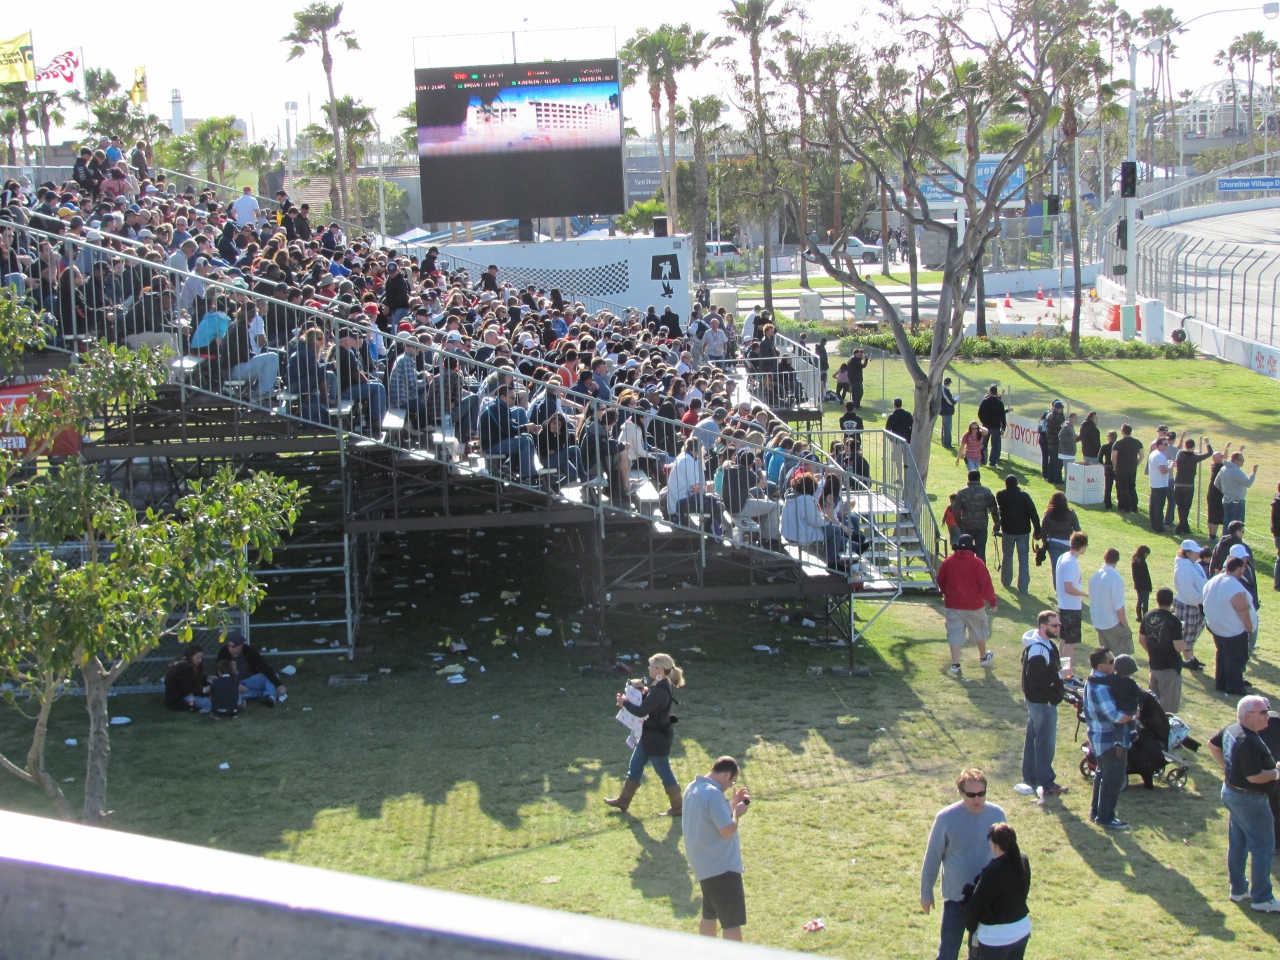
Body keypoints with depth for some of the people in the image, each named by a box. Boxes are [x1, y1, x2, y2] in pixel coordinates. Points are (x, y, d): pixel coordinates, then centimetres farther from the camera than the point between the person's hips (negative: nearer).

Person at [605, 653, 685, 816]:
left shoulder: (659, 691, -29)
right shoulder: (663, 685, 2)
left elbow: (641, 711, -28)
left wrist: (624, 703, -13)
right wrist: (645, 692, -3)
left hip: (658, 738, -11)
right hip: (651, 735, 11)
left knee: (664, 772, 4)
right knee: (635, 766, 20)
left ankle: (678, 807, 18)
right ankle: (623, 800, 32)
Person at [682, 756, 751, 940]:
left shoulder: (692, 788, 9)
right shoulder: (713, 794, -22)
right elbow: (727, 830, -24)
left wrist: (733, 804, 14)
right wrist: (737, 813, -7)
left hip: (704, 866, 10)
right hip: (722, 867, -10)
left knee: (709, 915, 21)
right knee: (733, 922, -6)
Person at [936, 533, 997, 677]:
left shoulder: (948, 562, -5)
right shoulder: (977, 563, -12)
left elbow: (940, 581, 7)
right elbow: (986, 584, -10)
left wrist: (946, 594, 25)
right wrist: (992, 602, 1)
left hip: (952, 605, 1)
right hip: (974, 605, -1)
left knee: (955, 634, 2)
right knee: (979, 632, 20)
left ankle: (955, 664, -7)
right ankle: (983, 657, 38)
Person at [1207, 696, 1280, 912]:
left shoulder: (1231, 730, 2)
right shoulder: (1249, 742, -29)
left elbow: (1212, 744, 20)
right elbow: (1255, 776, -30)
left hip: (1231, 792, 10)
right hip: (1249, 799, -10)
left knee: (1238, 844, 18)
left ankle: (1238, 890, 28)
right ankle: (1262, 899, 4)